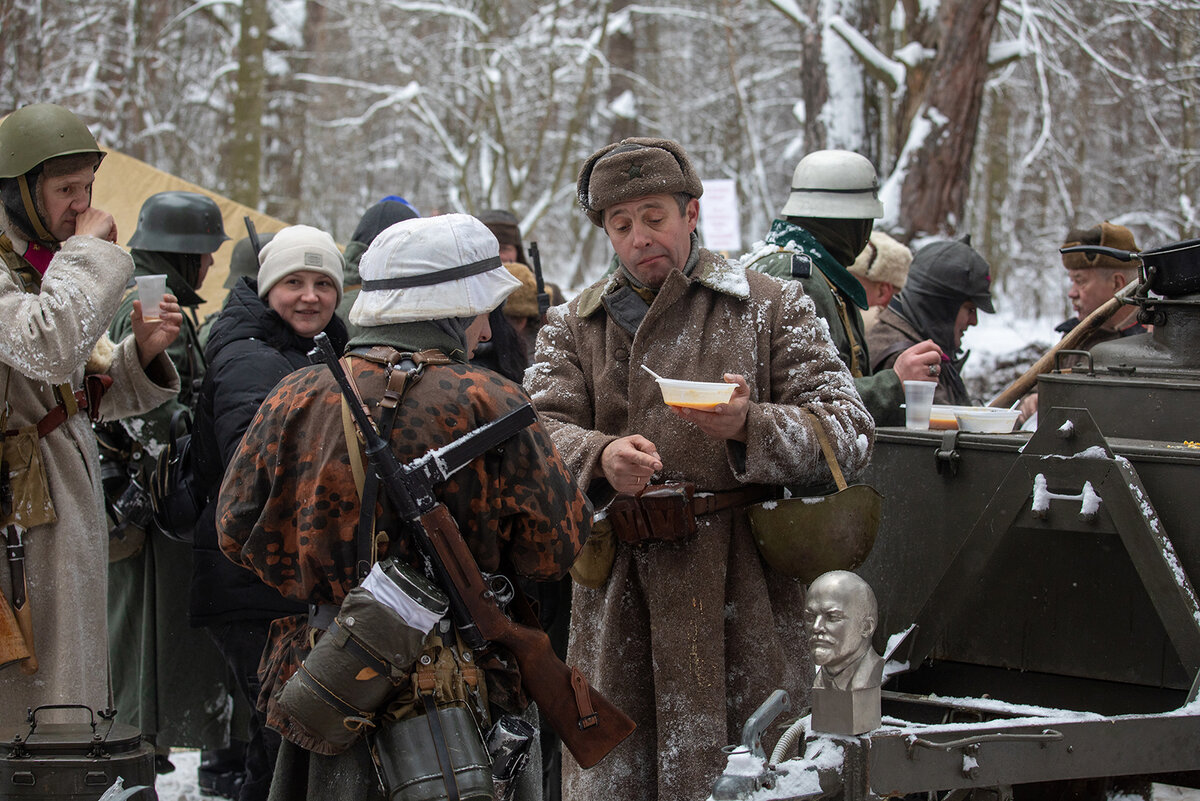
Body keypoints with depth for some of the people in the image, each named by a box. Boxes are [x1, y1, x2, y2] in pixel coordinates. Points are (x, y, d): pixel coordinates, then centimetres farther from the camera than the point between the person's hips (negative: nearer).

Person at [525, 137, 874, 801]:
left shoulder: (772, 308, 7)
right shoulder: (572, 326, 15)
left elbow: (848, 433, -1)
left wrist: (748, 426, -20)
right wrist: (600, 458, -22)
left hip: (744, 593, -2)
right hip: (618, 597, 2)